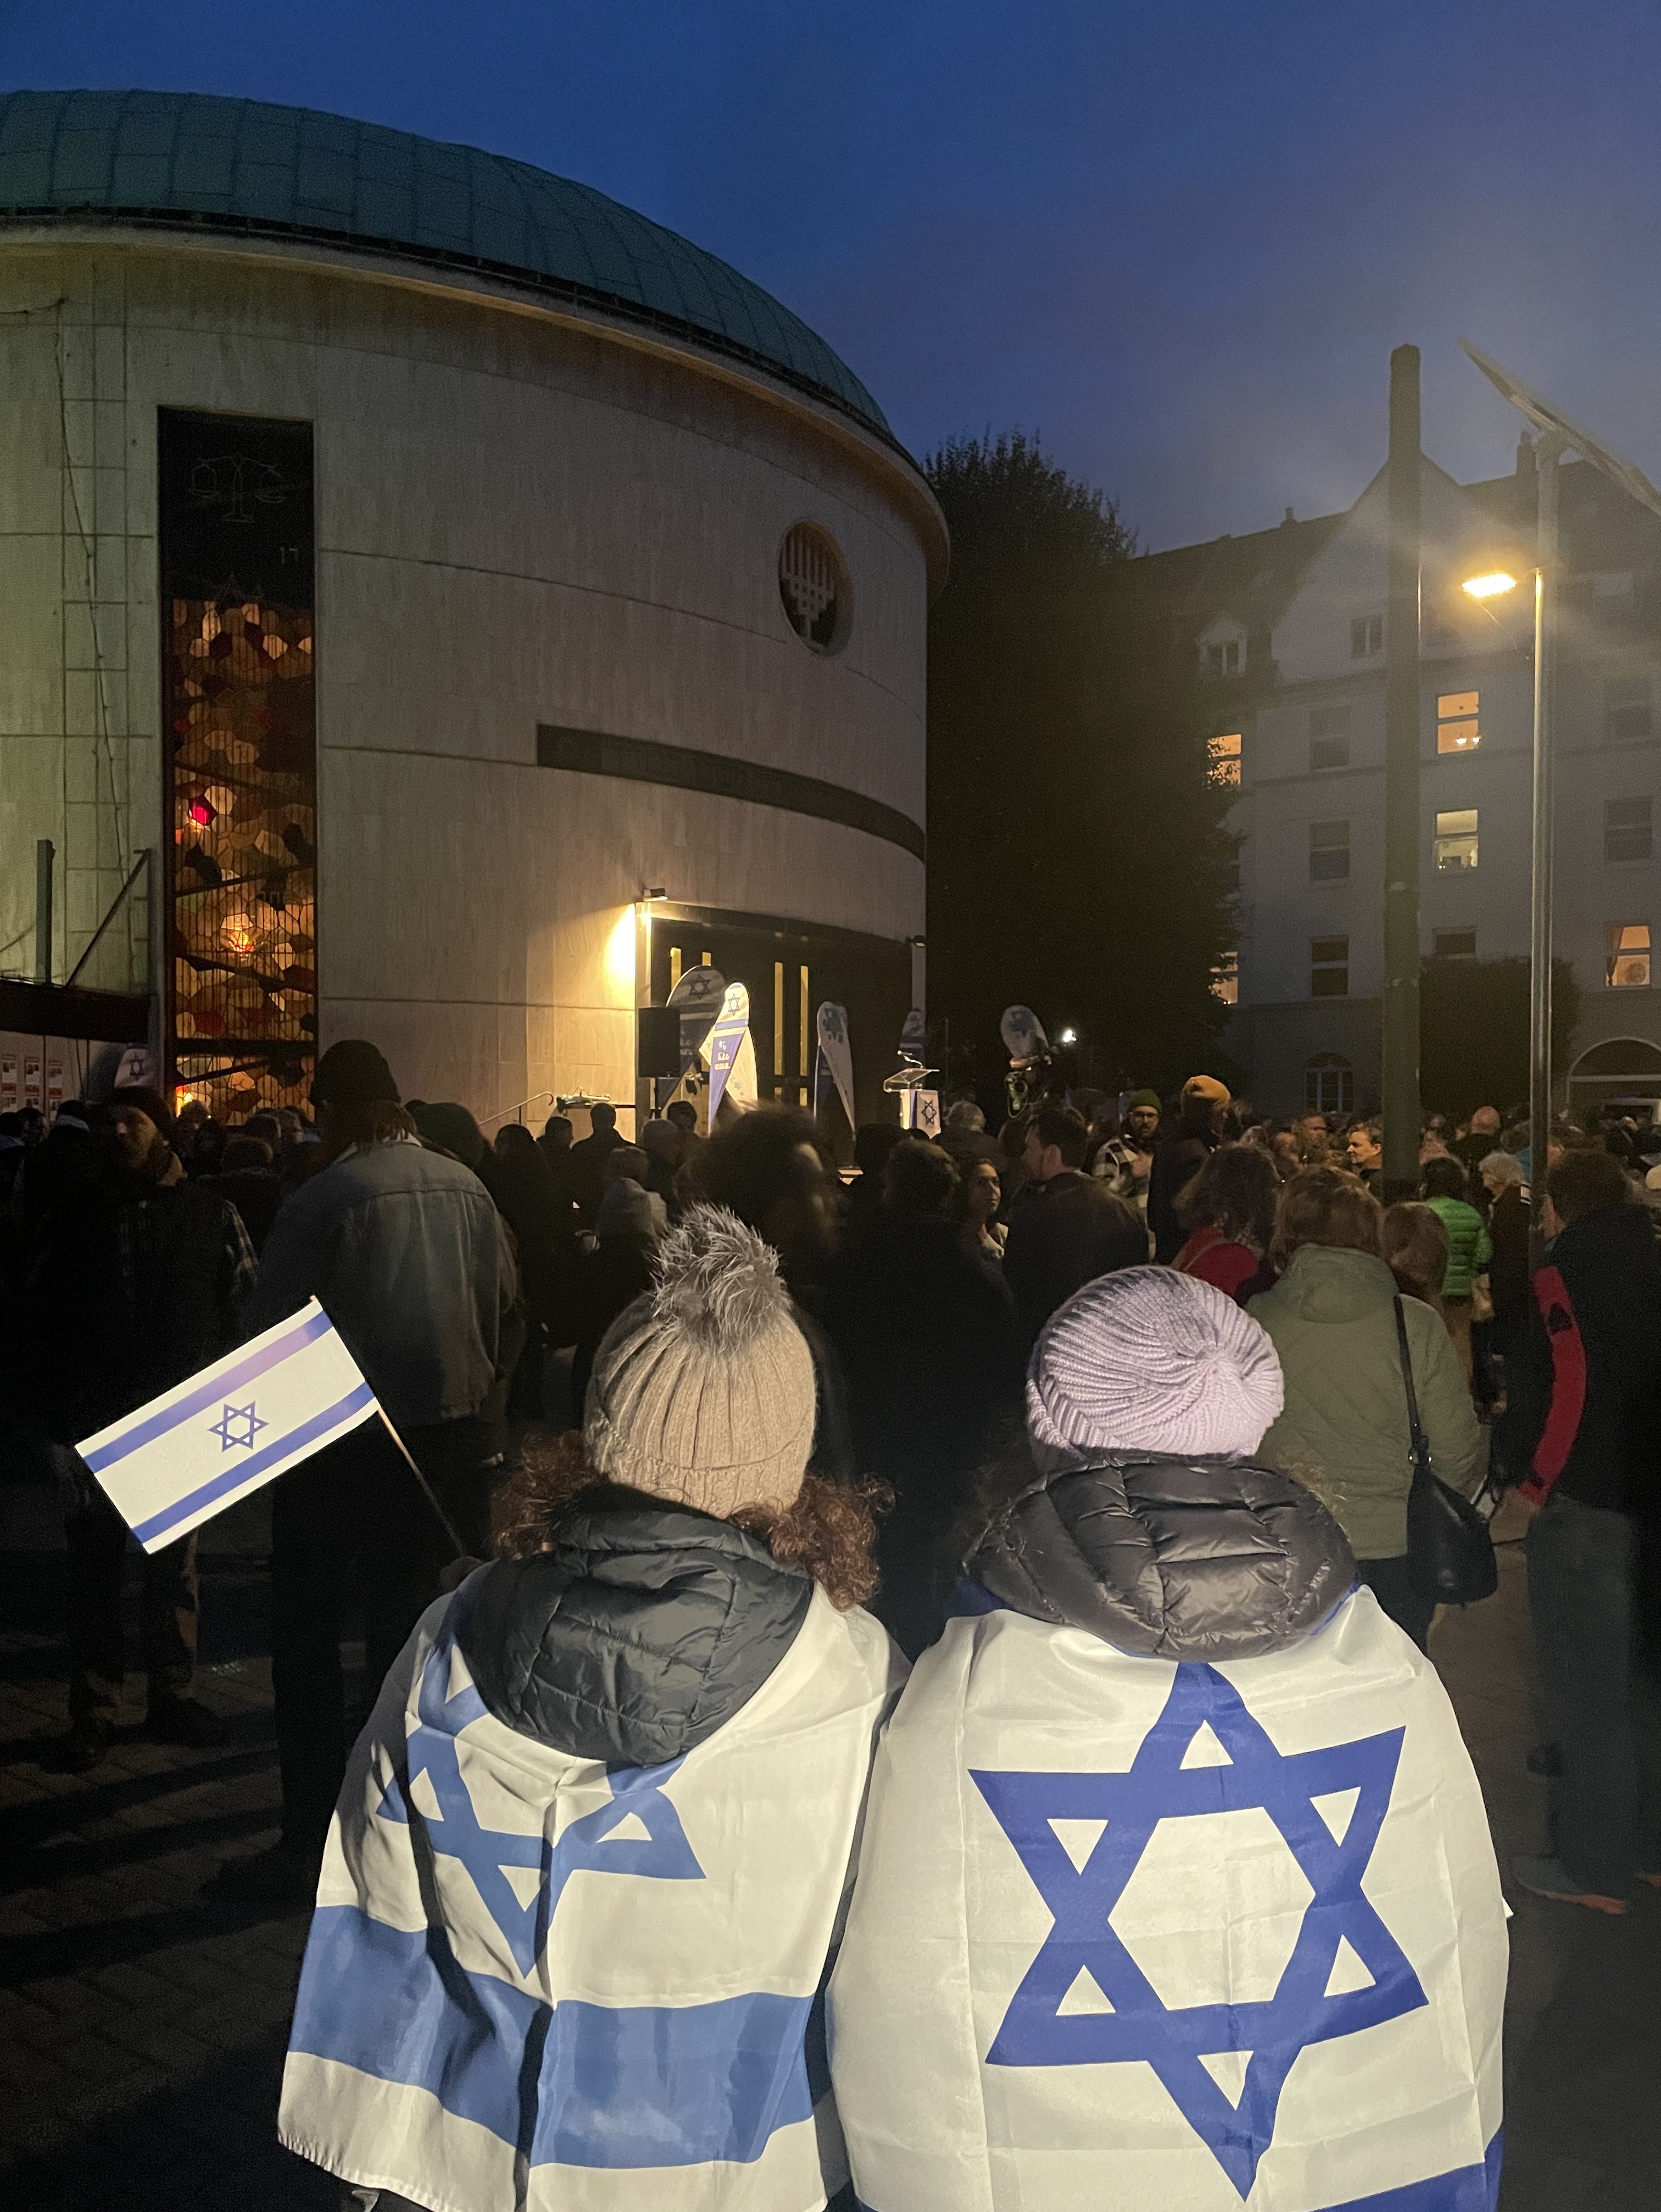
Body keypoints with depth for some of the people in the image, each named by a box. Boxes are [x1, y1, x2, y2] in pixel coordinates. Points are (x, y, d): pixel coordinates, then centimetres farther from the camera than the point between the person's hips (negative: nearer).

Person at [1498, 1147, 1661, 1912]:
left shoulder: (1566, 1276, -12)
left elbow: (1565, 1389, -17)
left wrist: (1532, 1475, -5)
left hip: (1582, 1502, -7)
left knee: (1584, 1683, 4)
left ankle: (1595, 1865, 13)